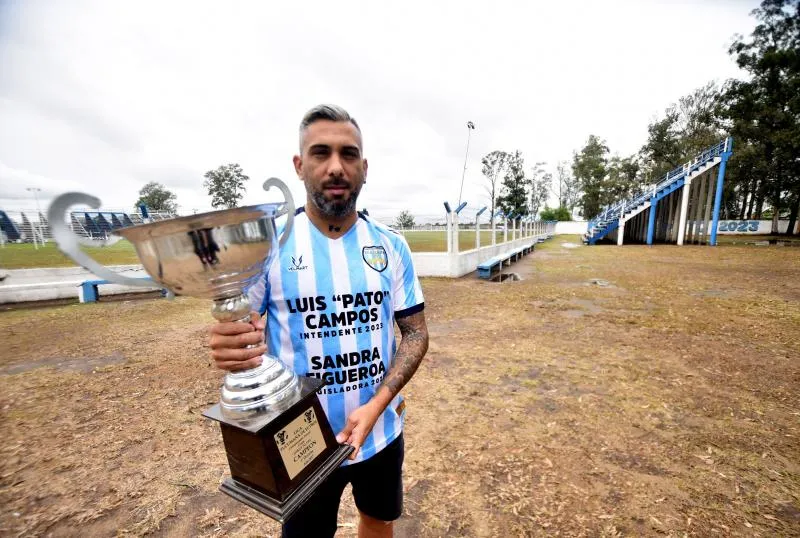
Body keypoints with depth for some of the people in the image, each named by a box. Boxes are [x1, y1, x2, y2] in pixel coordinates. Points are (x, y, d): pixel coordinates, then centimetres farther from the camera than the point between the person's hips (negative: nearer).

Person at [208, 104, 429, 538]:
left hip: (381, 430, 3)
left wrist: (377, 404, -18)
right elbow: (232, 330, -7)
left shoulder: (391, 245, -6)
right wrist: (227, 346, -31)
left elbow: (415, 332, -5)